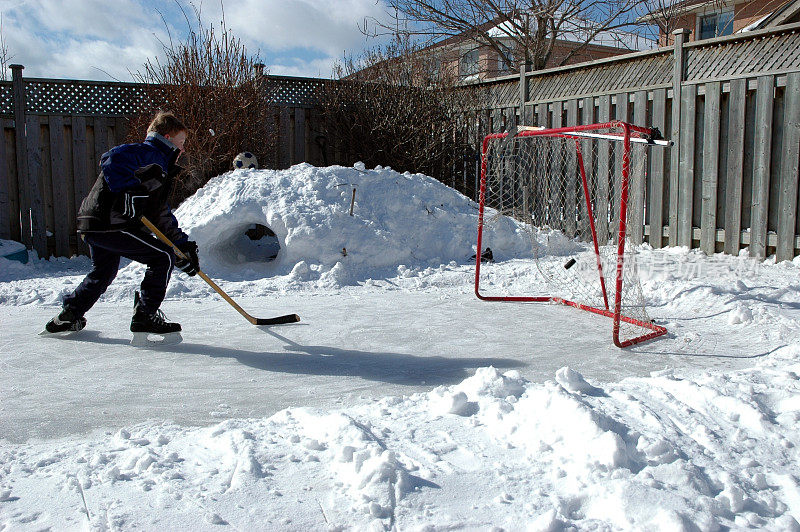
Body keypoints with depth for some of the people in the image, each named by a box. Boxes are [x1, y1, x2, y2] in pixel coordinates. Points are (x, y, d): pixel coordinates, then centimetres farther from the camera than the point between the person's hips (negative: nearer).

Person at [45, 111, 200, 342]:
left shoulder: (160, 166, 27)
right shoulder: (150, 153, -5)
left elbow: (162, 215, 27)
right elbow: (112, 160, -24)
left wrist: (183, 245, 21)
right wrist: (131, 190, -29)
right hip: (110, 225, -11)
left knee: (102, 273, 30)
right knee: (164, 257, -8)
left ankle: (67, 317, 40)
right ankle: (145, 317, -5)